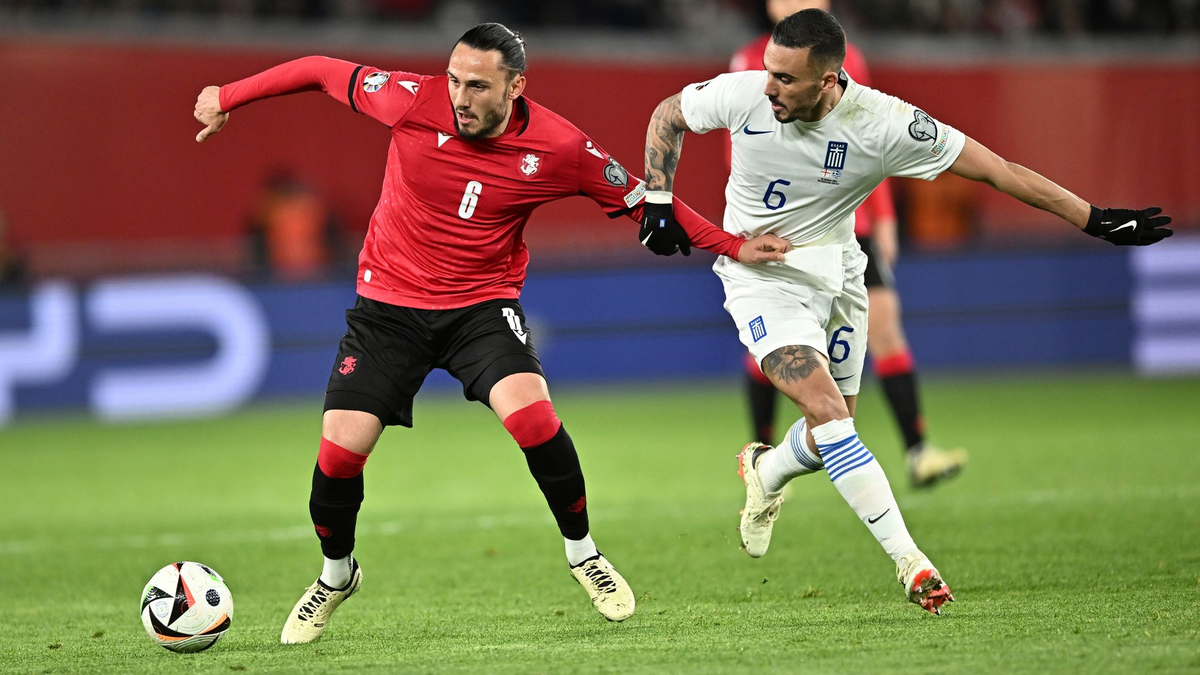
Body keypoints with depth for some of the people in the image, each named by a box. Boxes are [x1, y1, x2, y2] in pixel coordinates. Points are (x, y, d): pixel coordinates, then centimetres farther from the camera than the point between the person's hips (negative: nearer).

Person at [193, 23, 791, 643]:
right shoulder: (415, 102, -17)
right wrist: (228, 97, 4)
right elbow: (324, 72, -3)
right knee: (339, 450, -9)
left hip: (482, 304, -1)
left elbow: (639, 198, -1)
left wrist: (733, 246, -2)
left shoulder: (558, 149, -15)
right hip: (389, 305, 1)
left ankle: (582, 552, -2)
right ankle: (336, 575, 23)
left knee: (531, 413, -27)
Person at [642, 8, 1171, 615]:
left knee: (832, 434, 11)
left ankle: (764, 473, 46)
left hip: (835, 273, 2)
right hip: (760, 275, -2)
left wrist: (1096, 221, -19)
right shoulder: (742, 95, -20)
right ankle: (909, 561, -18)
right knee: (828, 411, -21)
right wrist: (657, 201, -8)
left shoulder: (882, 123, -23)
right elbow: (667, 115, 1)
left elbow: (995, 170, -19)